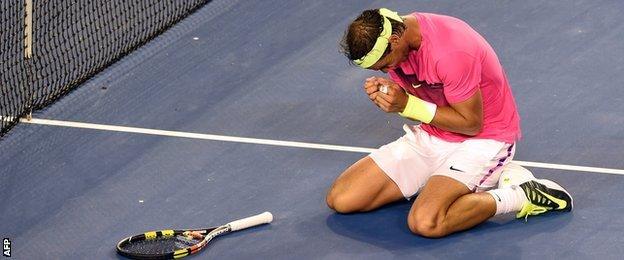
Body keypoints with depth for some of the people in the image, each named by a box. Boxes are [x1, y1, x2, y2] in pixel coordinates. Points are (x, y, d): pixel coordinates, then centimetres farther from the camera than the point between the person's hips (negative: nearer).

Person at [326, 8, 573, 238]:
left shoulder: (450, 52, -30)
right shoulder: (390, 41, -5)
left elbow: (471, 123, -22)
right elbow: (413, 102, 6)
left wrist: (406, 105, -26)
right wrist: (385, 92, -17)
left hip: (483, 139, -8)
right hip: (430, 135, 8)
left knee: (425, 222, -33)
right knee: (340, 199, -3)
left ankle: (519, 195, -13)